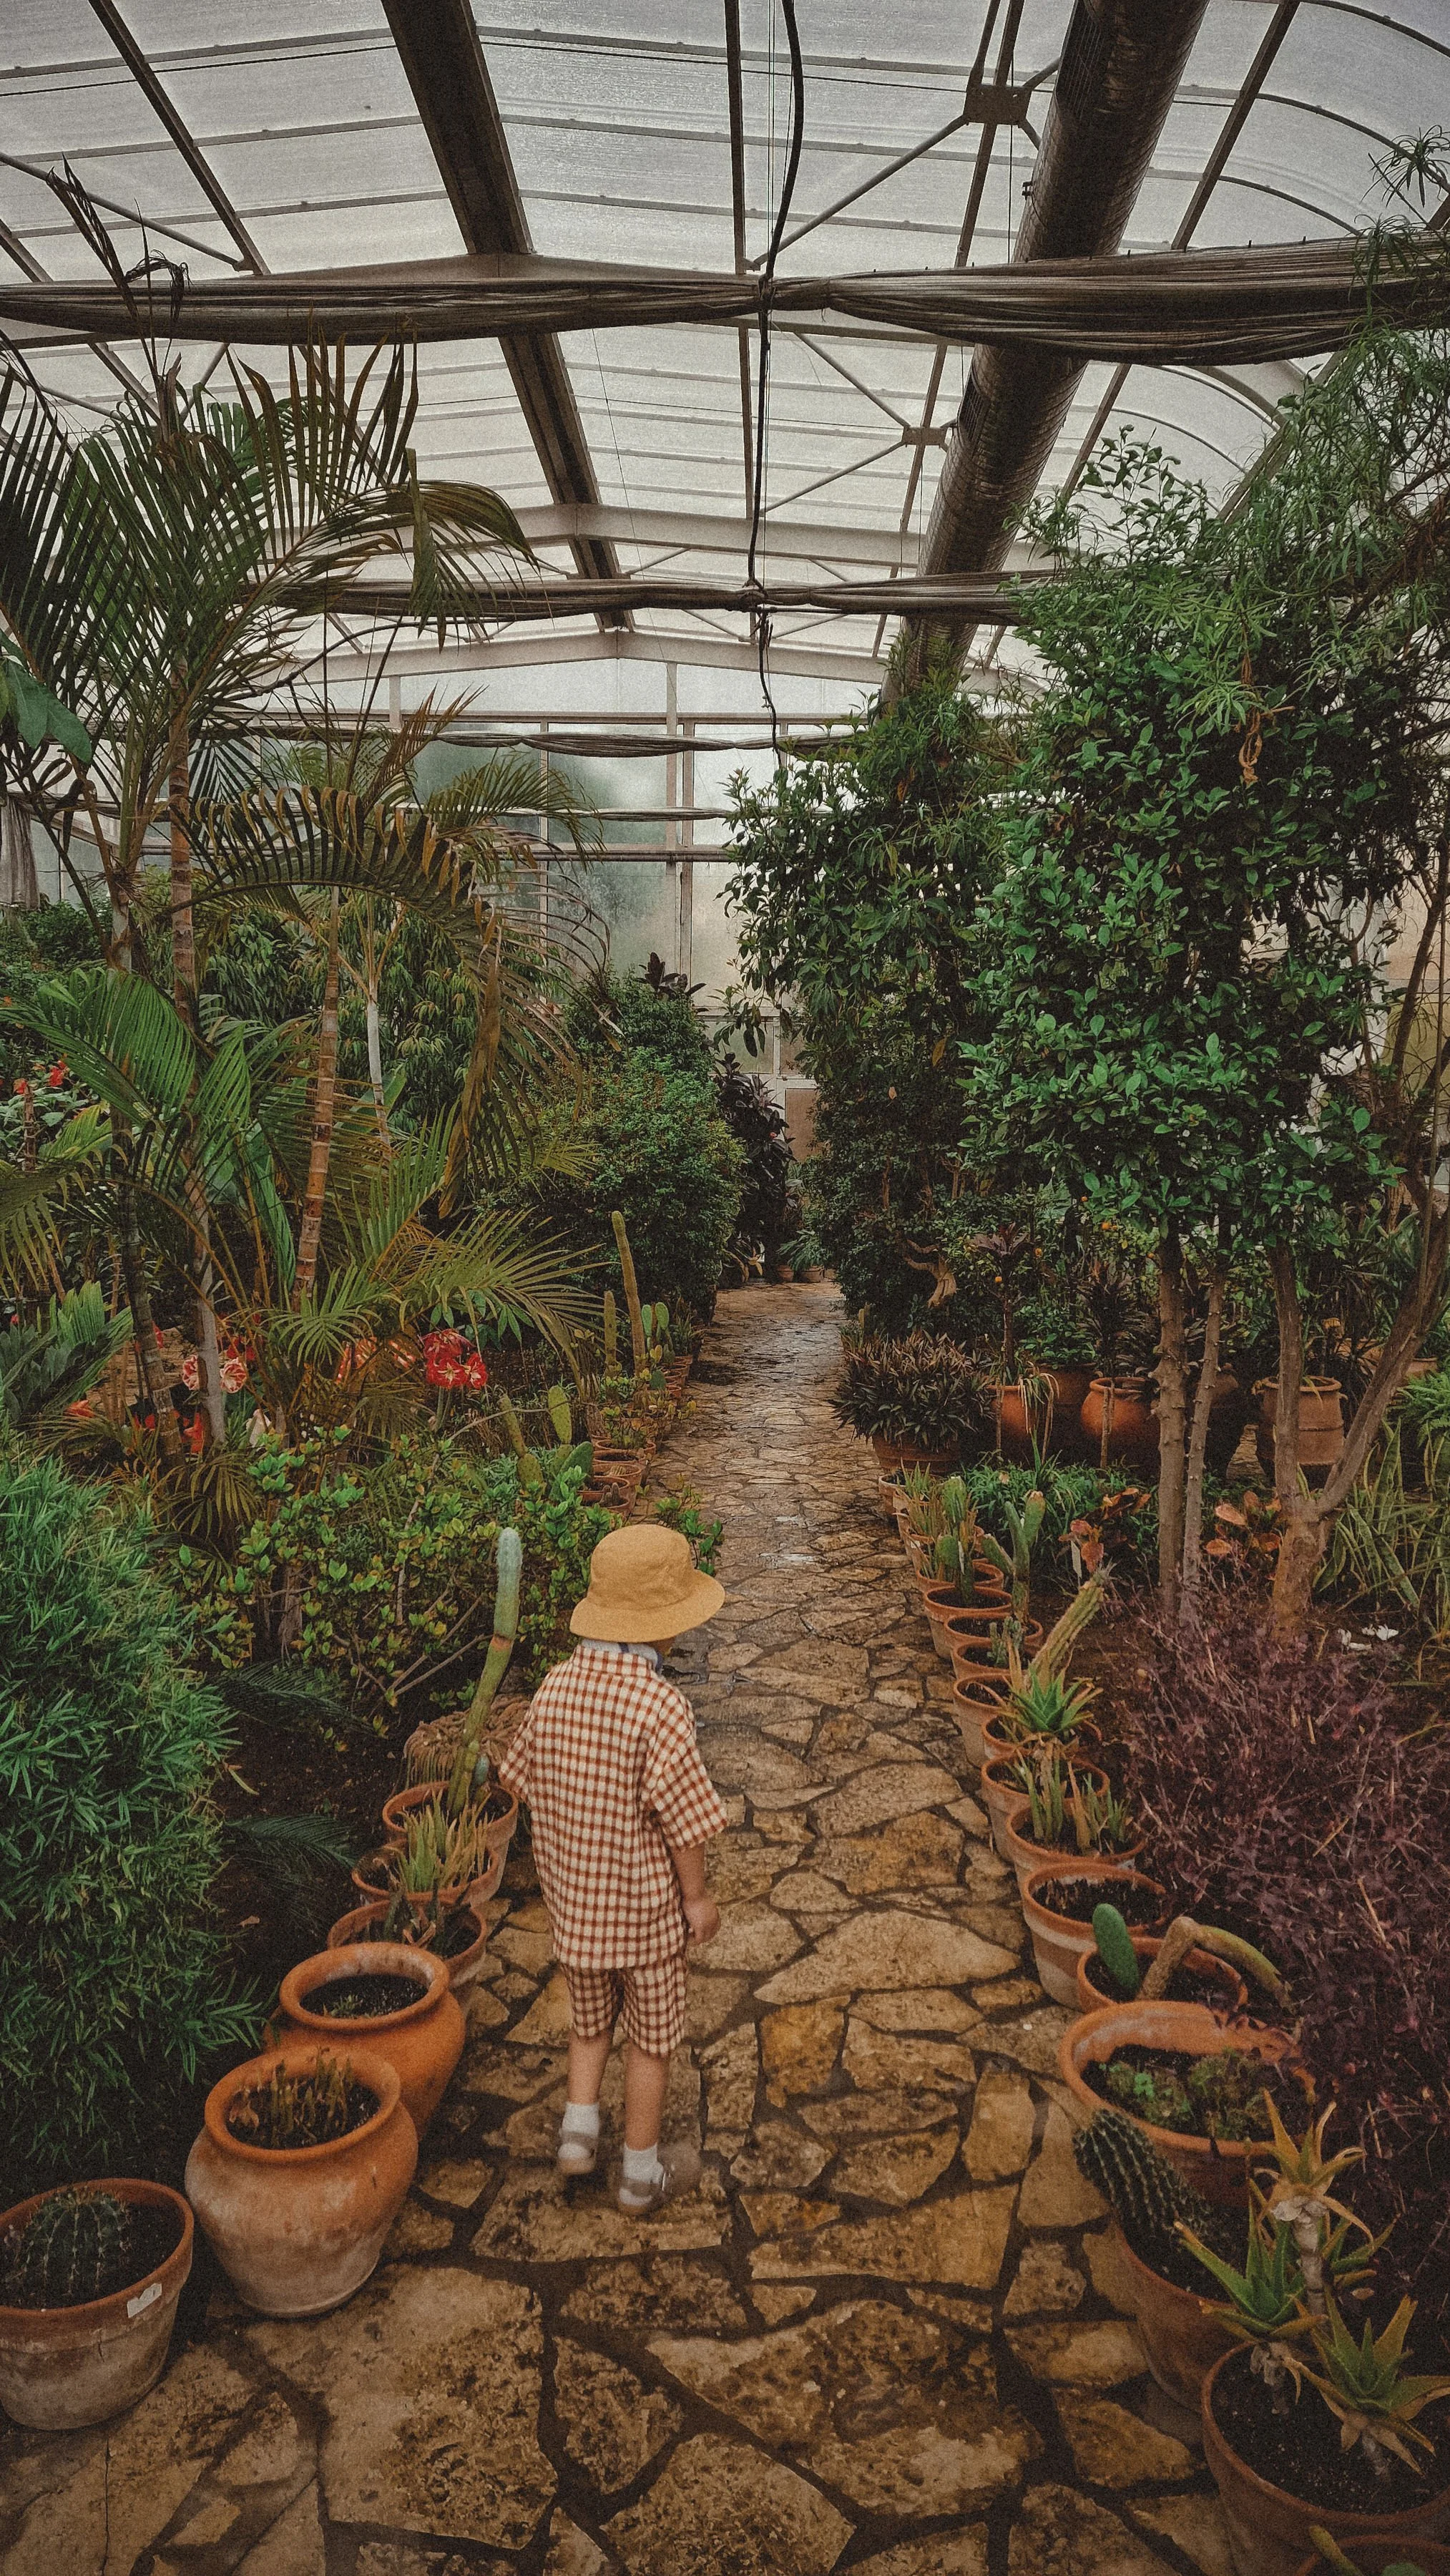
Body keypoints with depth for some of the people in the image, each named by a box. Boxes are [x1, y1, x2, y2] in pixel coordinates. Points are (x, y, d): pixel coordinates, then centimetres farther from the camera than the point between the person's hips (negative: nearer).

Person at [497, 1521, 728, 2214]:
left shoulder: (555, 1686, -9)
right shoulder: (660, 1706, -27)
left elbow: (524, 1780, 2)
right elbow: (681, 1819, -20)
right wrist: (698, 1897, -5)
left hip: (570, 1892, 5)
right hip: (644, 1901, -4)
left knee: (590, 2016, 29)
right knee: (651, 2036, 17)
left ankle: (579, 2129, 26)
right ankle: (642, 2174, 31)